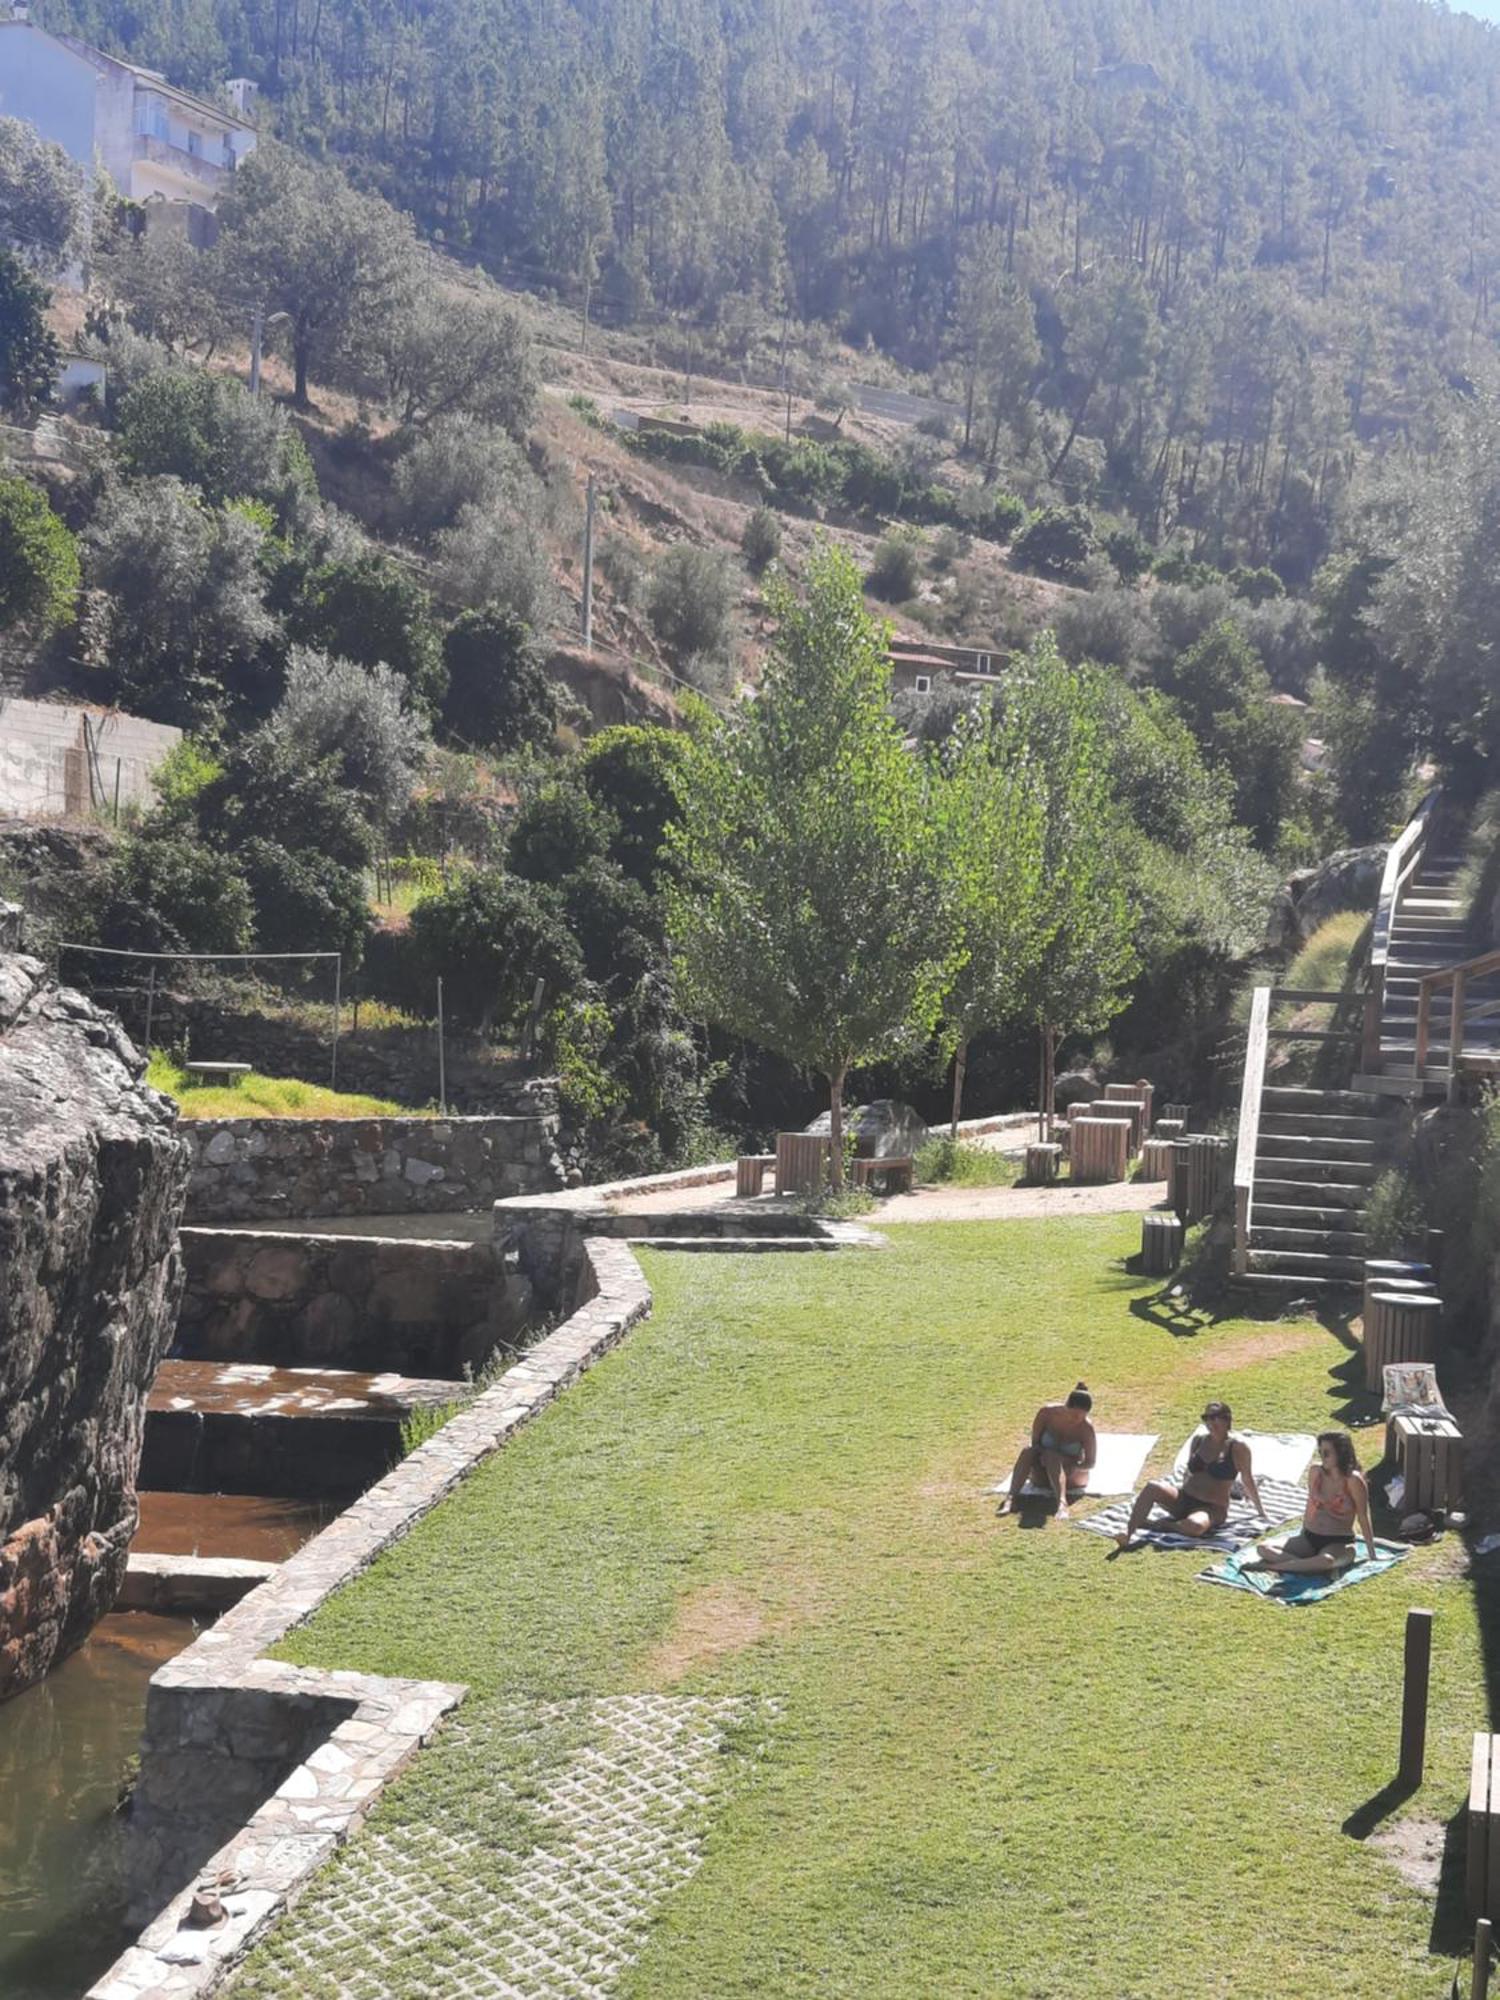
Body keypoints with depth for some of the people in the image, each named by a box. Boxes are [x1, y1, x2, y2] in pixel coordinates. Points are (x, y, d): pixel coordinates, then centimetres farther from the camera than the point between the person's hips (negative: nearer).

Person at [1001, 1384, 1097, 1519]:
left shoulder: (1086, 1427, -20)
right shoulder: (1048, 1412, -15)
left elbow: (1090, 1462, -14)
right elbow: (1035, 1442, -7)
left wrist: (1071, 1467, -32)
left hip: (1072, 1477, -3)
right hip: (1042, 1473, 3)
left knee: (1051, 1455, -35)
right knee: (1028, 1450, -29)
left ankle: (1062, 1503, -58)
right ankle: (1011, 1498, -46)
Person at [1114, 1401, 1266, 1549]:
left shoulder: (1237, 1447, -6)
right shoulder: (1198, 1439, 8)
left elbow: (1247, 1480, 2)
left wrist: (1260, 1510, 8)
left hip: (1212, 1509, -5)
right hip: (1184, 1500, 5)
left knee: (1195, 1525, -42)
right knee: (1152, 1487, -26)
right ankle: (1128, 1533, -35)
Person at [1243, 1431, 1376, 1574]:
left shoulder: (1352, 1480, -14)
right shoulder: (1316, 1472, 1)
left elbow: (1363, 1519, -9)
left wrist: (1372, 1557, -7)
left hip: (1339, 1543, -5)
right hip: (1309, 1538, 6)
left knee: (1327, 1560, -43)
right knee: (1263, 1549, -16)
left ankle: (1269, 1566, -35)